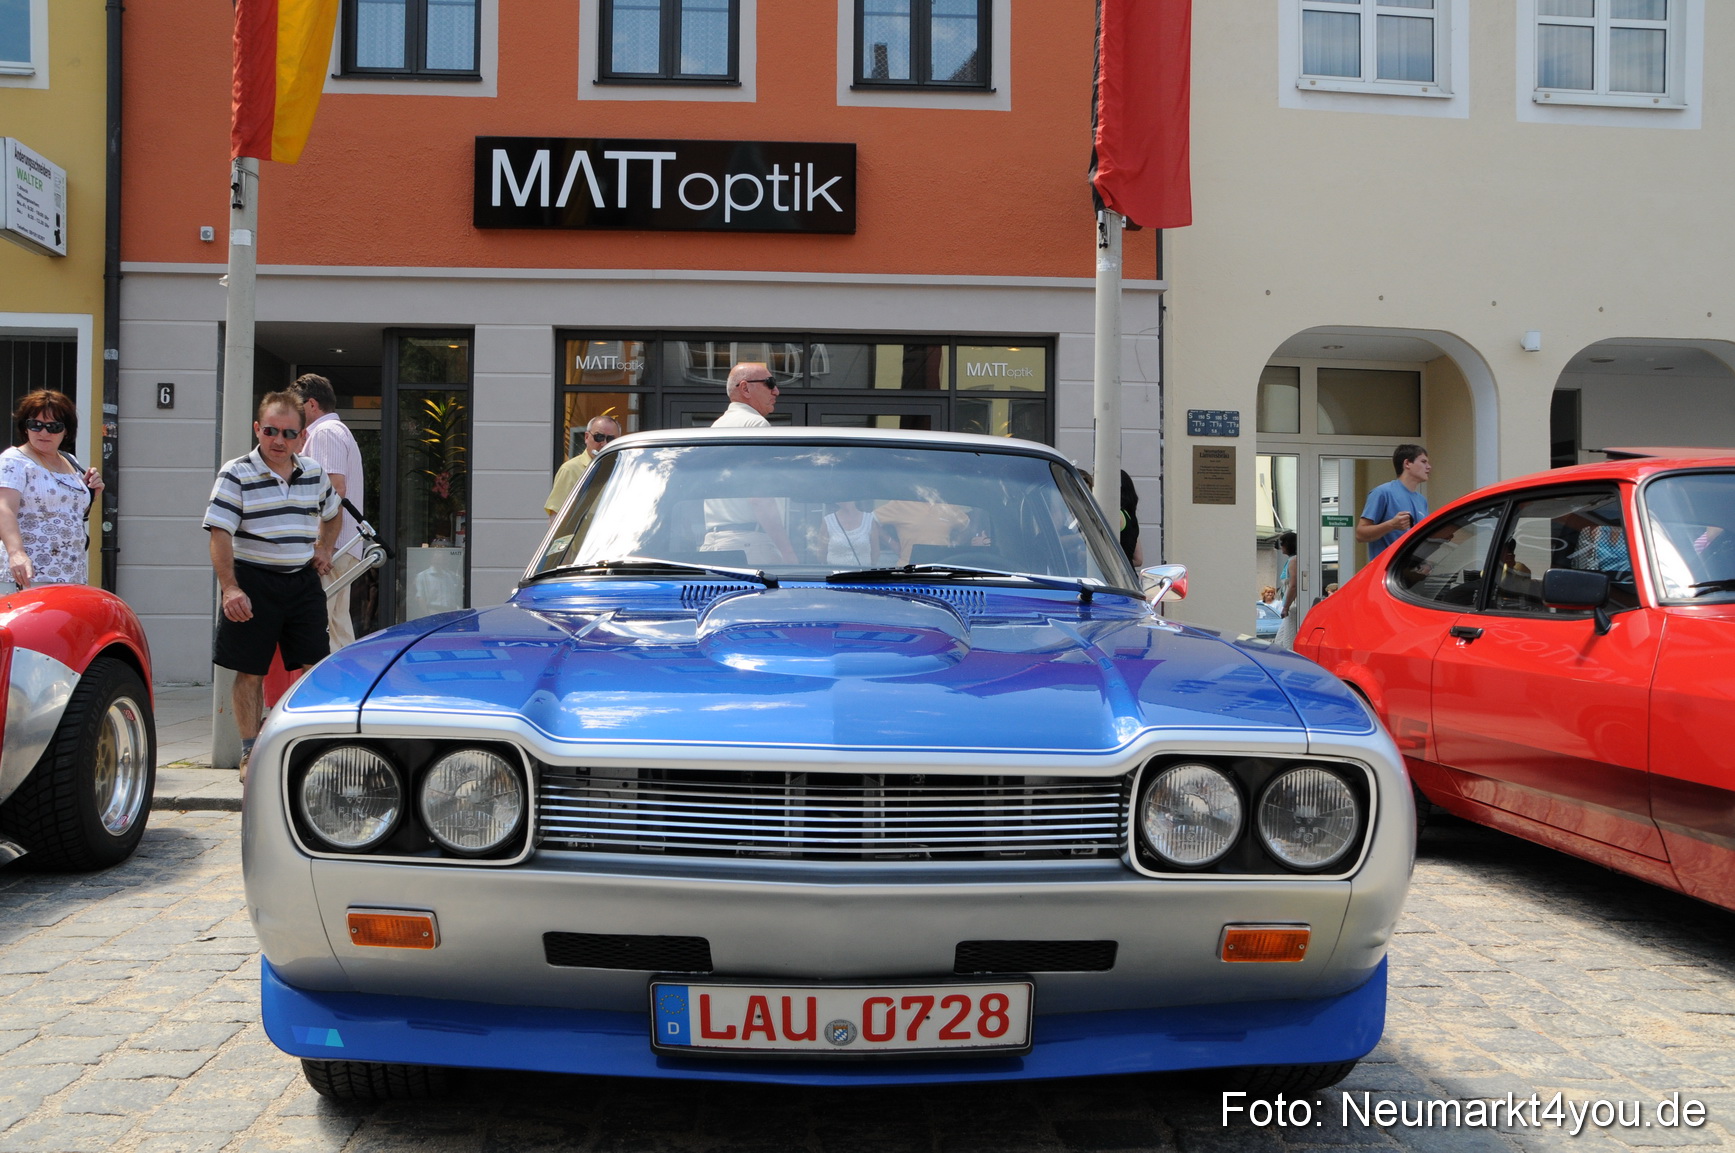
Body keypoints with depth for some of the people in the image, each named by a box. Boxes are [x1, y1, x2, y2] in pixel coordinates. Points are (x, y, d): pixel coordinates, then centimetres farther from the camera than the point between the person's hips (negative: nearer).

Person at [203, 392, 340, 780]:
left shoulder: (314, 474, 9)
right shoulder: (236, 475, -6)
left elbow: (332, 513, 29)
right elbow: (220, 534, -13)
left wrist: (323, 550, 12)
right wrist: (230, 588, -22)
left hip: (303, 582, 4)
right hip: (254, 581, -4)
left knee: (315, 668, 1)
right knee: (250, 672, 2)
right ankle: (250, 752, 14)